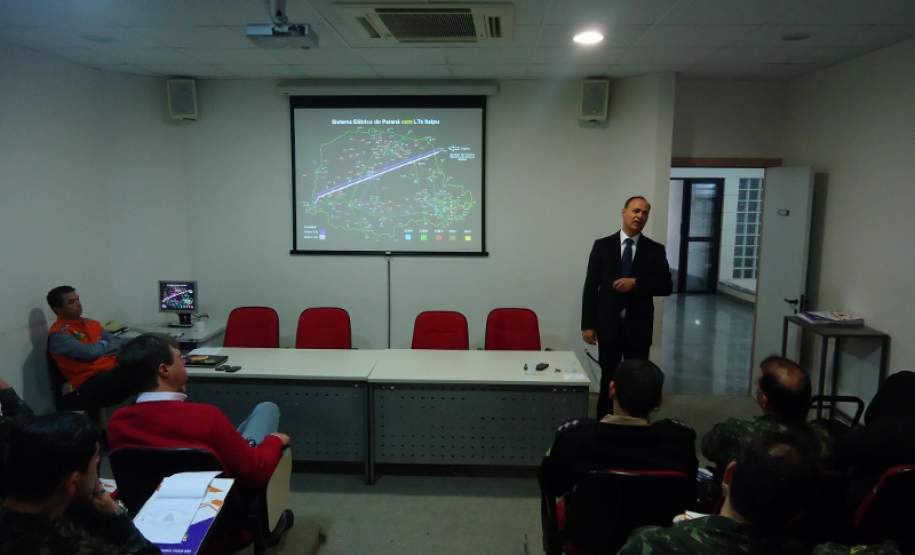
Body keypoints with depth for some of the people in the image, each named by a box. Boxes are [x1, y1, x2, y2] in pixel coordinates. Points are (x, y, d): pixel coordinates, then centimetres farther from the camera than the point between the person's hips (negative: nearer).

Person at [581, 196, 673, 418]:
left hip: (638, 327, 0)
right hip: (608, 325, 0)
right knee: (608, 380, 10)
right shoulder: (602, 245, 1)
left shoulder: (655, 250, 3)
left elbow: (666, 287, -1)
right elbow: (590, 287, -1)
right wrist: (587, 324, -6)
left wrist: (636, 283, -16)